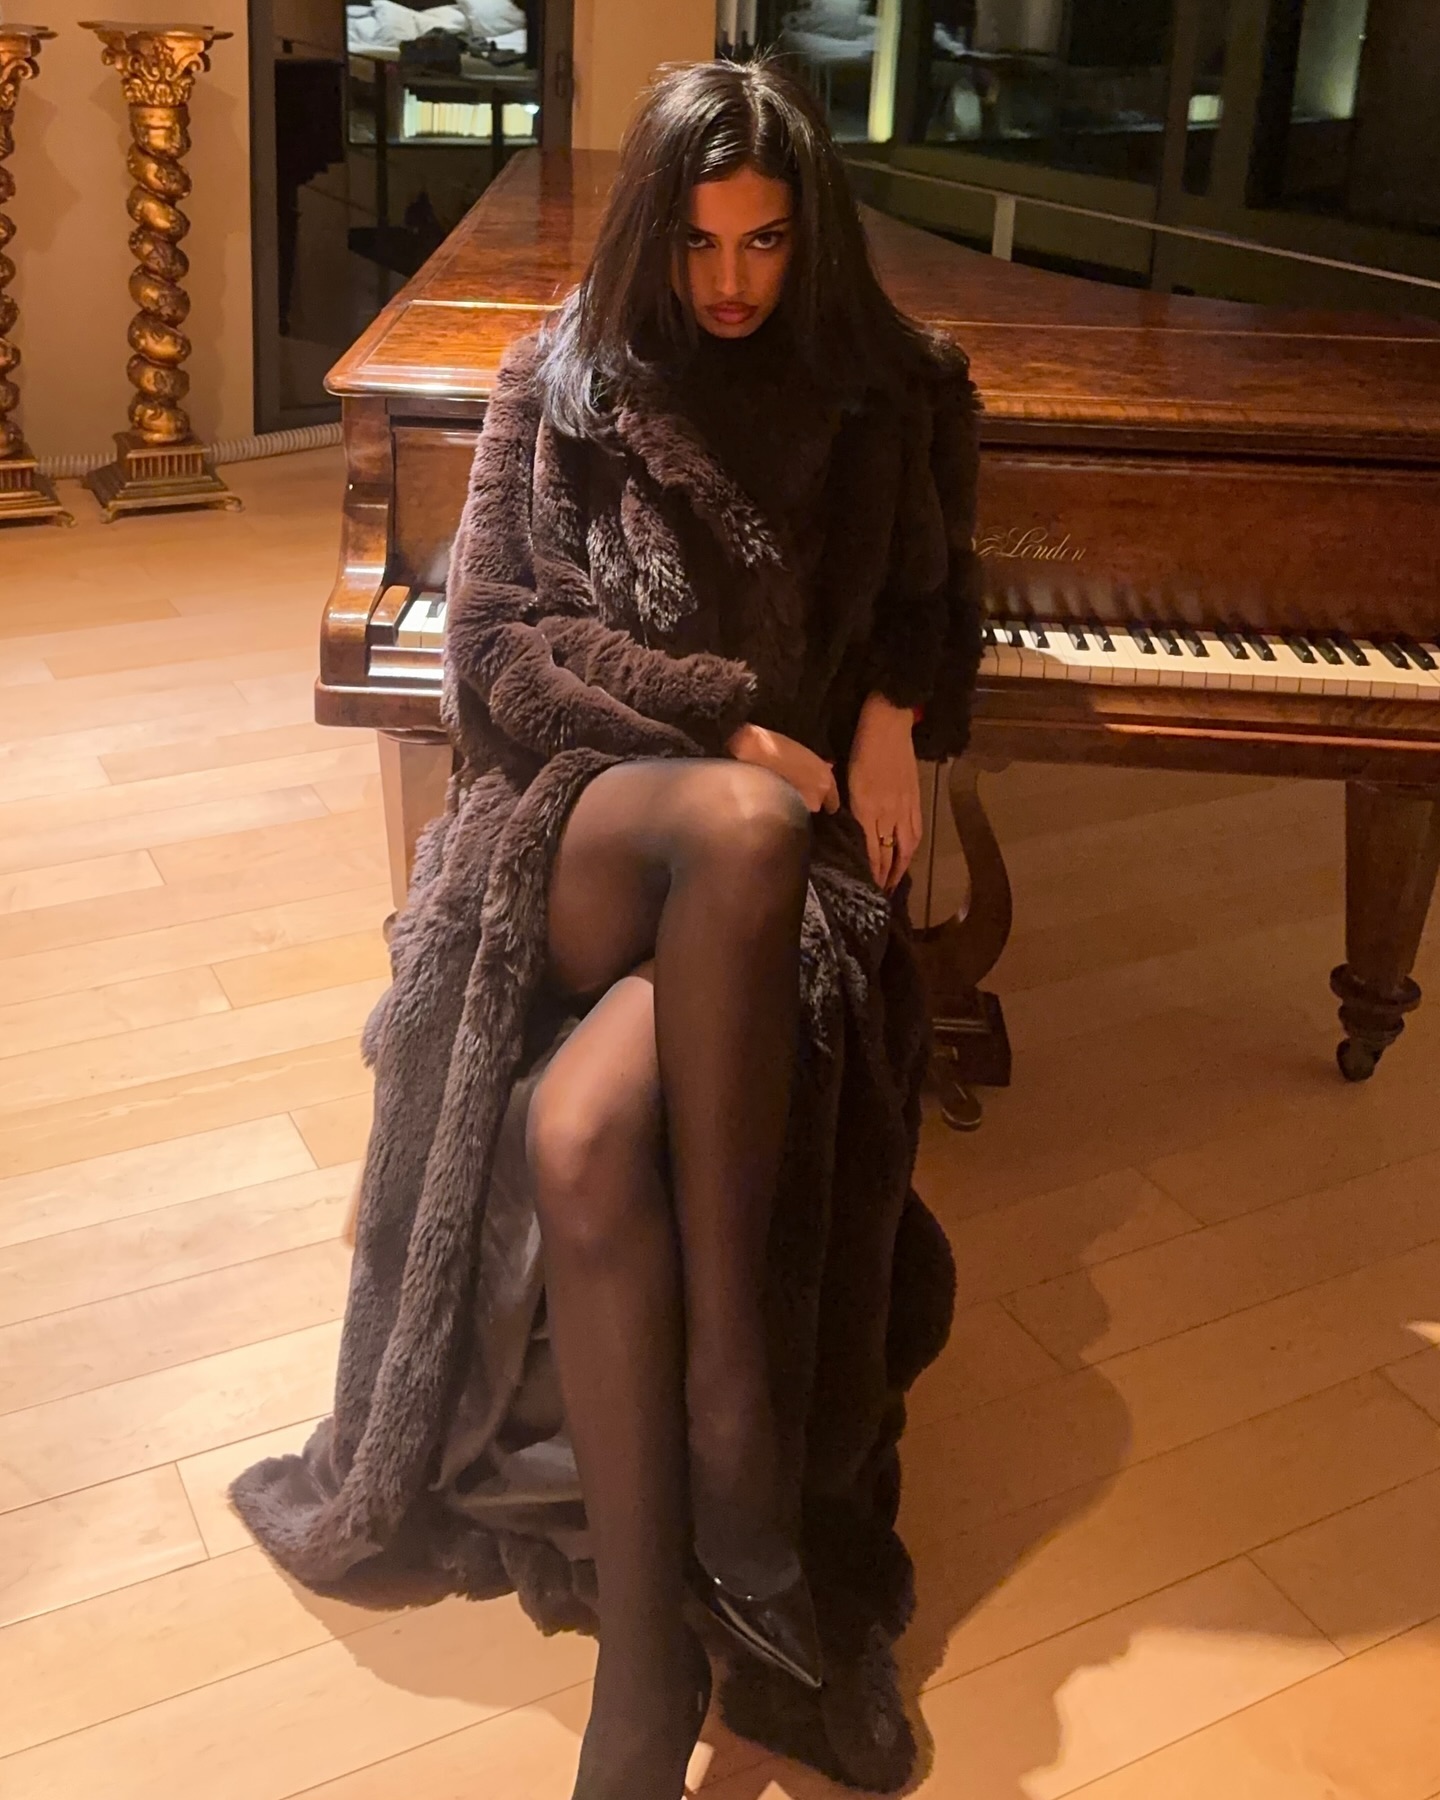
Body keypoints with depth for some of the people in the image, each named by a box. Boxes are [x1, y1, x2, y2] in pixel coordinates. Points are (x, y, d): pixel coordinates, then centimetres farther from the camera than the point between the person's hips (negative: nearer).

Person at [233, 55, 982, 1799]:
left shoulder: (887, 393, 12)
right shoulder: (565, 382, 9)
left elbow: (934, 597, 25)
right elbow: (495, 645, 0)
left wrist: (893, 711, 1)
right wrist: (726, 720, -12)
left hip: (789, 842, 0)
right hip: (585, 824, 0)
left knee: (584, 1137, -34)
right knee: (738, 827, -41)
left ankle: (646, 1646, -26)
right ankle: (726, 1400, -33)